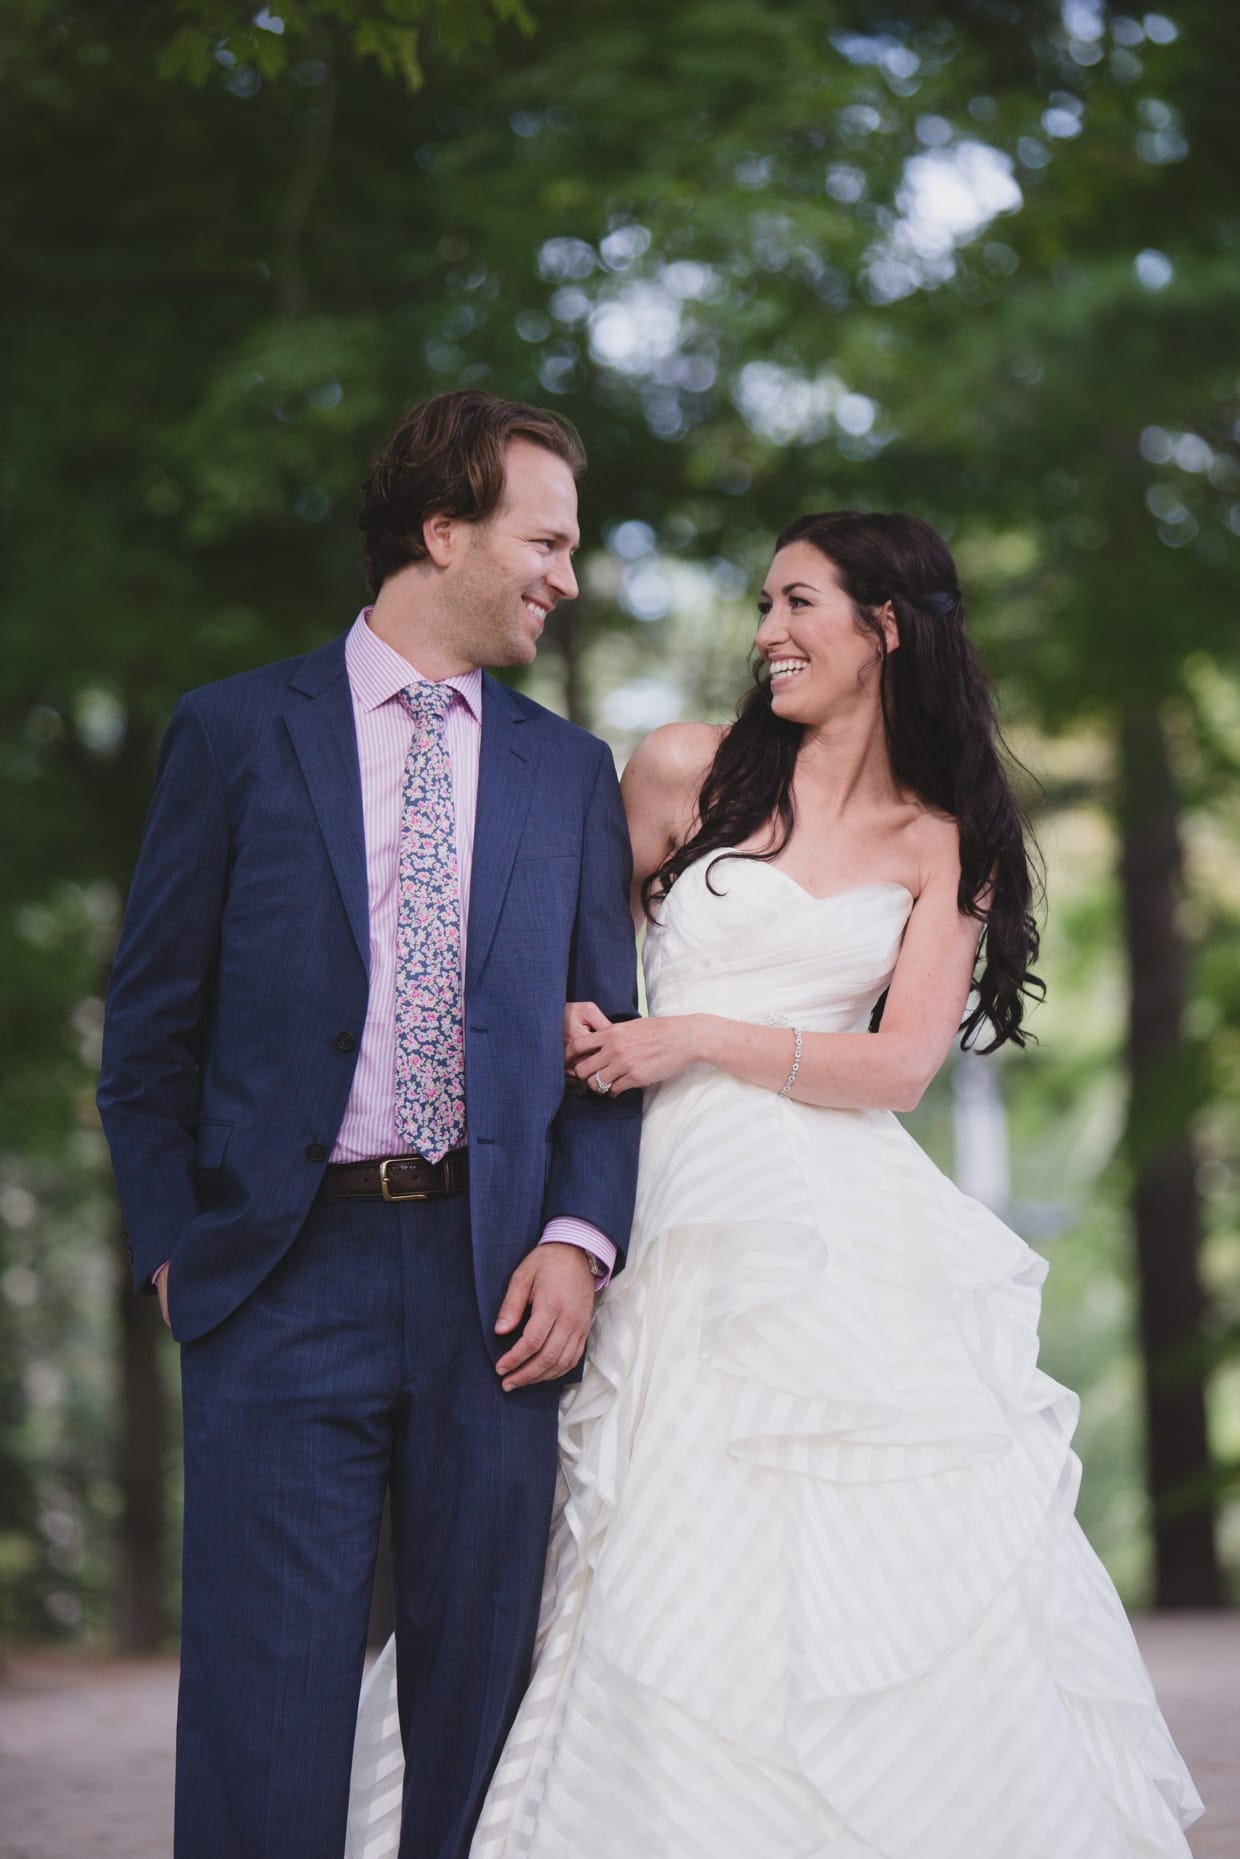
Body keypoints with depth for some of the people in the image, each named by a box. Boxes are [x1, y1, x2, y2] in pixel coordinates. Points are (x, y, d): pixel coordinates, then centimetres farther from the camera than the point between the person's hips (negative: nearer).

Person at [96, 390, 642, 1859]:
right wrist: (172, 1245, -3)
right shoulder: (237, 732, 5)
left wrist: (579, 1239, -4)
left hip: (495, 1287, 3)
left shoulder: (571, 772, 14)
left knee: (476, 1686, 5)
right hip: (284, 1278, -2)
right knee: (266, 1696, -3)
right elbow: (150, 1021, 6)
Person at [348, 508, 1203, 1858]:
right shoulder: (686, 772, 7)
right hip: (688, 1220, -1)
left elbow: (902, 1064, 0)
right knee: (692, 1583, -6)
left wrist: (695, 1039, -9)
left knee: (898, 1574, -4)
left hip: (851, 1232, 1)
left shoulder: (944, 845, 9)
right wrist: (578, 1027, -3)